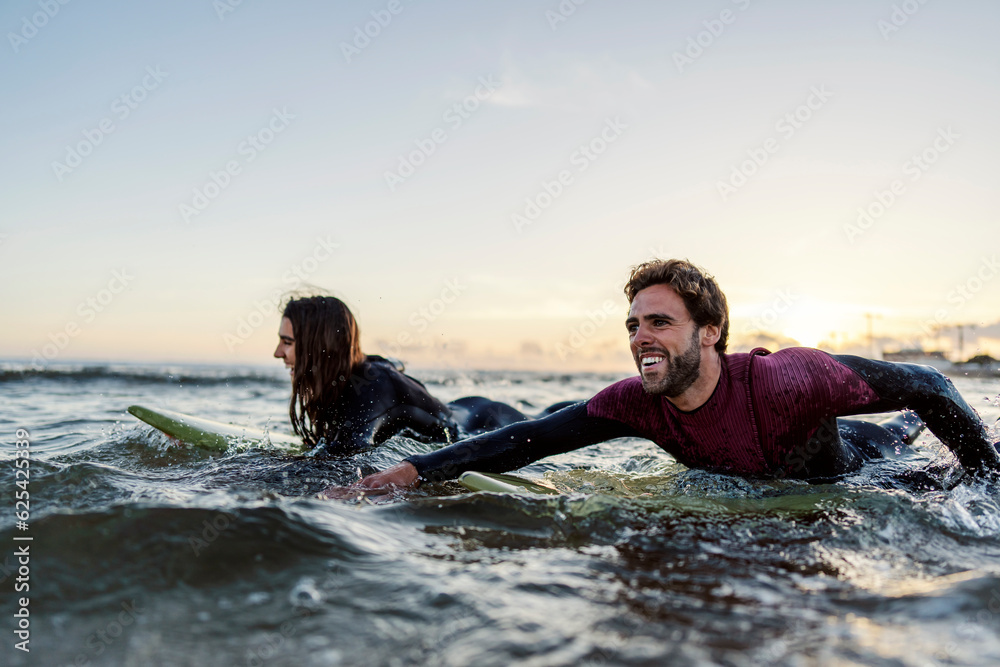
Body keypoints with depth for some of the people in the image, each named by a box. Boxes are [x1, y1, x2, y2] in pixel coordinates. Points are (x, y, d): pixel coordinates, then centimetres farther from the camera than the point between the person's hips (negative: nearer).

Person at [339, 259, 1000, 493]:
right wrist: (416, 470, -46)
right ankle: (913, 424, 63)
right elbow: (529, 438, -35)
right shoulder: (638, 403, -31)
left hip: (840, 473, -4)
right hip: (749, 496, 4)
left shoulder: (782, 380, -46)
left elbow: (926, 382, -35)